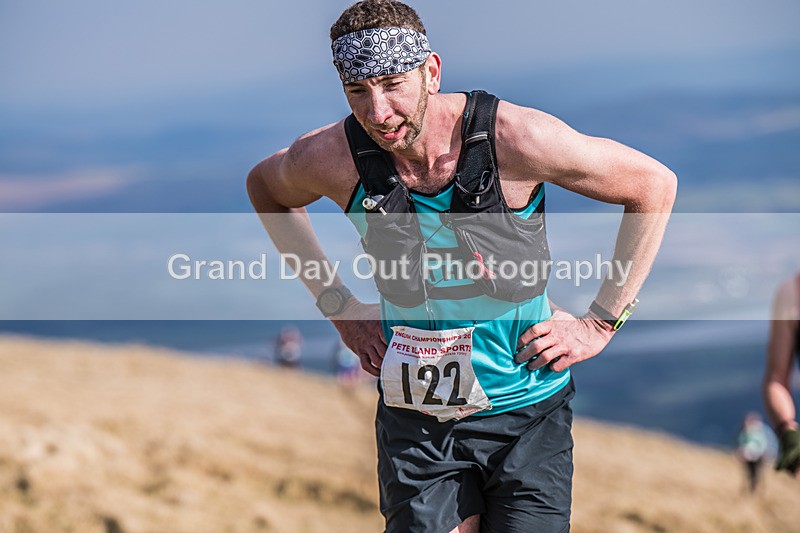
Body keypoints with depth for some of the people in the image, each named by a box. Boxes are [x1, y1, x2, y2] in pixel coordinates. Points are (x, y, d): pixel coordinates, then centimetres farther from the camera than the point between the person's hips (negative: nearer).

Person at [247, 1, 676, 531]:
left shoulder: (515, 137, -19)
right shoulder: (333, 158, -11)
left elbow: (655, 185, -5)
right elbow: (265, 187, 14)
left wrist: (600, 323, -5)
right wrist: (337, 304, 8)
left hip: (524, 408, -1)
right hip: (415, 416, 2)